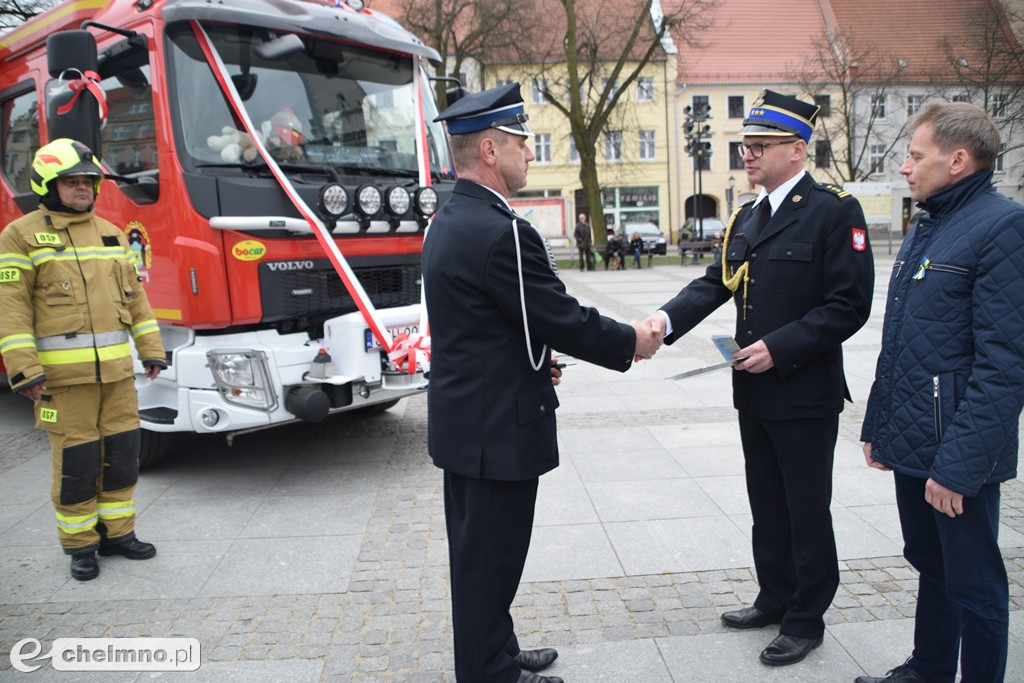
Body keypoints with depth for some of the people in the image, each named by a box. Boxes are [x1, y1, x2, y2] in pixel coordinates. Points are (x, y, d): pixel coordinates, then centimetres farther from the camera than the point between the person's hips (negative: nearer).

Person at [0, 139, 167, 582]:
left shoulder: (112, 234, 15)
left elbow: (135, 296, 17)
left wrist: (151, 349, 12)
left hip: (117, 369, 5)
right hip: (62, 374, -5)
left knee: (122, 453, 10)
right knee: (76, 462, 2)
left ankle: (118, 532, 25)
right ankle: (79, 545, 18)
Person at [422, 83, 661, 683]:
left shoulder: (448, 221, 8)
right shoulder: (501, 231, -24)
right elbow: (563, 318, -20)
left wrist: (534, 360, 16)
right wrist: (631, 342, -4)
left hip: (464, 421, 10)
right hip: (499, 428, -10)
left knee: (477, 552, 21)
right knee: (492, 557, 5)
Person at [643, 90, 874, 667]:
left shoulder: (835, 211, -12)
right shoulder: (747, 218, 11)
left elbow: (848, 305, -16)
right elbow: (716, 283, 4)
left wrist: (779, 348, -22)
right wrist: (667, 319, -13)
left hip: (806, 396, -7)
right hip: (755, 392, 7)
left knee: (807, 512, 7)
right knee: (767, 506, 19)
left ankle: (806, 619, 24)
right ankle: (775, 598, 37)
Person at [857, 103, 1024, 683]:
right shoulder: (925, 230, 14)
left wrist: (958, 463, -22)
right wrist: (878, 425, 16)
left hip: (958, 457, -9)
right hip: (912, 442, 9)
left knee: (974, 587, 8)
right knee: (931, 567, 22)